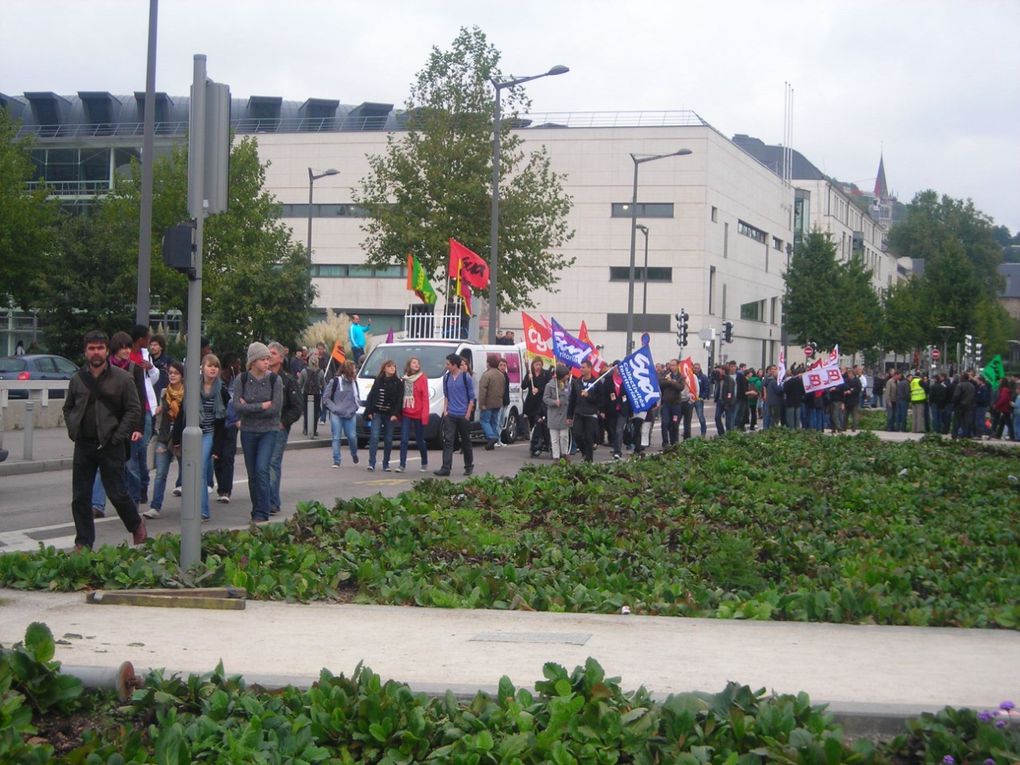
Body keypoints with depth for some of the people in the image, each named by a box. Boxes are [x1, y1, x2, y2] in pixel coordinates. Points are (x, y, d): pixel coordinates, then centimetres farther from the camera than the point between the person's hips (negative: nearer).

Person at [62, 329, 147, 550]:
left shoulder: (122, 378, -4)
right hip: (83, 446, 4)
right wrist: (73, 430, 4)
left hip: (111, 447, -4)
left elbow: (133, 410, -4)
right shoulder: (78, 379, 8)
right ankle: (84, 543, 13)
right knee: (80, 497, 4)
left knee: (117, 494, 0)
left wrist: (118, 436, -11)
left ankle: (137, 525, 26)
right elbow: (68, 408, 19)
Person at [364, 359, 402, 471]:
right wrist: (369, 411, 0)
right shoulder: (378, 381, 8)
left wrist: (395, 414, -14)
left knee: (388, 440, 3)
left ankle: (386, 464, 12)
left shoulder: (398, 383, 2)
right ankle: (371, 463, -13)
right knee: (374, 437, -11)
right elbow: (371, 396, 8)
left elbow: (399, 400, -4)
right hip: (377, 413, 1)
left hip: (390, 415, -1)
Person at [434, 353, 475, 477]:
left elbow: (472, 397, -3)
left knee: (466, 442, 8)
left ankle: (469, 466, 21)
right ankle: (446, 468, -10)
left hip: (463, 415, -3)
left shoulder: (466, 377, -6)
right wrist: (445, 410, 5)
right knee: (448, 441, -6)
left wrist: (468, 413, -8)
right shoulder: (446, 377, 7)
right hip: (450, 415, 3)